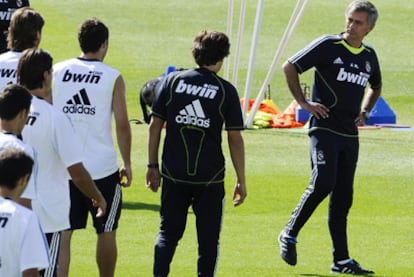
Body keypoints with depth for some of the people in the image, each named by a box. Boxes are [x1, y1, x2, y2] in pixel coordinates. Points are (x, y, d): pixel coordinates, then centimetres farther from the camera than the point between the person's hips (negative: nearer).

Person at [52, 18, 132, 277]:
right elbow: (122, 124, -7)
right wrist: (127, 164, 4)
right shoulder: (113, 77, -5)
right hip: (102, 167, -2)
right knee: (107, 233, 14)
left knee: (63, 234, 3)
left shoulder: (57, 71, 3)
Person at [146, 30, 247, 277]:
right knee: (208, 239, 7)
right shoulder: (226, 91, -3)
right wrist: (241, 180, 3)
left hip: (174, 173, 2)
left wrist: (153, 166, 11)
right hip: (210, 177, -2)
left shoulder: (173, 81, 3)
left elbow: (155, 125, 3)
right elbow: (235, 139, -3)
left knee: (168, 233, 12)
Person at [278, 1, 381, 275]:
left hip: (350, 135, 6)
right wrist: (303, 103, -7)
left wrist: (364, 112, 14)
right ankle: (290, 234, -1)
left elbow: (375, 87, 31)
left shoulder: (369, 56, 11)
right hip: (325, 128, -6)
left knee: (343, 197, 6)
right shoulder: (328, 46, -6)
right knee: (323, 183, -20)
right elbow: (290, 67, -3)